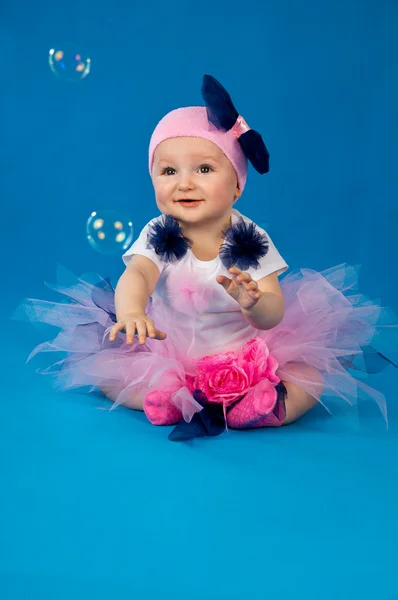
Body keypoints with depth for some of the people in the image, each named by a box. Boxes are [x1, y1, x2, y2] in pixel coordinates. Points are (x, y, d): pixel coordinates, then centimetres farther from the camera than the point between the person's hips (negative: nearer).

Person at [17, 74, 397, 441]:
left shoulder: (251, 240, -12)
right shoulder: (156, 236, -10)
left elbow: (273, 315, -18)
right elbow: (135, 275, -29)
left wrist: (253, 302, -43)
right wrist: (131, 311, -54)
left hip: (248, 357, -1)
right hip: (168, 356, 1)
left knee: (317, 372, -18)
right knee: (101, 368, -14)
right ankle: (181, 402, -29)